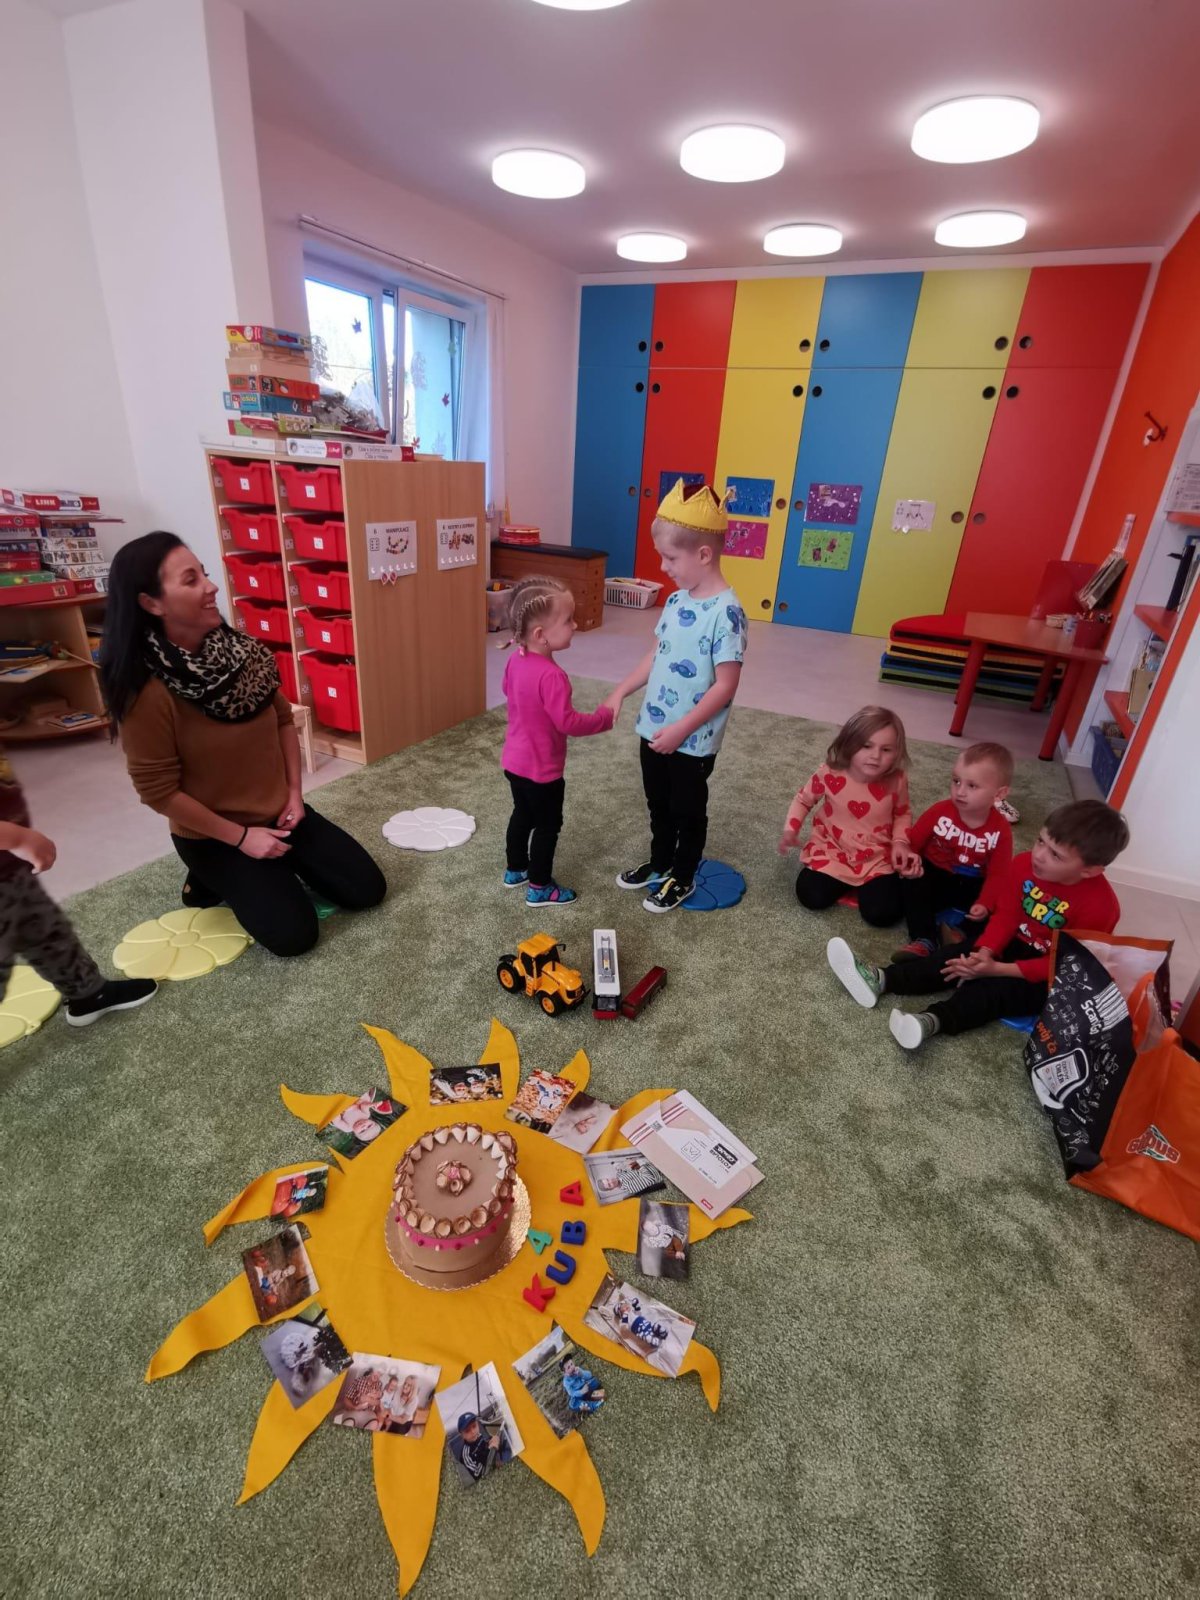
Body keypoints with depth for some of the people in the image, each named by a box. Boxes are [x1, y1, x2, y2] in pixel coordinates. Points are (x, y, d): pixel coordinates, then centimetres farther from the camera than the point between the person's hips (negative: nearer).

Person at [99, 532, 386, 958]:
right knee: (294, 934, -12)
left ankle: (274, 869, 21)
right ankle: (211, 881, 13)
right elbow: (158, 791, -18)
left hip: (279, 812, 6)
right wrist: (241, 837, -15)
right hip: (212, 836, -5)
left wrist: (294, 793, -2)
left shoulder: (240, 651, -6)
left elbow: (283, 720, 6)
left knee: (367, 890, 1)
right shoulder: (149, 693, -23)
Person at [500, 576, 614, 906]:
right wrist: (604, 717, -15)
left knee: (522, 815, 24)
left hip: (515, 761, 8)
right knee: (548, 825, 9)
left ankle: (515, 870, 41)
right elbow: (568, 723, -28)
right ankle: (539, 888, 22)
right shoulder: (550, 675, -30)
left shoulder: (516, 659, -3)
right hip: (542, 768, -8)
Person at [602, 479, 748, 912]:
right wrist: (619, 693, 11)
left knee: (688, 810, 13)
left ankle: (683, 878, 32)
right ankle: (659, 863, 43)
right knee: (658, 804, 22)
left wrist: (681, 729, -22)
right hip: (653, 729, 7)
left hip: (692, 740, -7)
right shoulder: (676, 600, 3)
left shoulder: (726, 612, -21)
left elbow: (726, 686, -22)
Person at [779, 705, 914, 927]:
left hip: (876, 857, 0)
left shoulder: (896, 782, -15)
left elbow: (903, 814, 6)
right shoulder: (830, 774, -18)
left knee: (882, 913, -17)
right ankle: (846, 881, 13)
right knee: (812, 897, -20)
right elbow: (804, 799, 1)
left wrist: (900, 842, -11)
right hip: (831, 850, 0)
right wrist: (790, 830, -12)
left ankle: (866, 883, 17)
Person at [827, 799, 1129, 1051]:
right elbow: (1006, 914, -5)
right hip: (1017, 944, 6)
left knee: (997, 987, -30)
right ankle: (882, 979, -28)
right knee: (962, 956, -15)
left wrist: (997, 968, -29)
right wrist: (986, 951, -21)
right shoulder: (1024, 864, -13)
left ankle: (934, 1020, -51)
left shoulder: (1098, 906, -28)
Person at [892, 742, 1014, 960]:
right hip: (935, 875, -1)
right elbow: (912, 842, -4)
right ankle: (924, 941, -34)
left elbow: (997, 874, -12)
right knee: (912, 884, -30)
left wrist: (985, 904, -26)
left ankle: (962, 933, -26)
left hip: (972, 886, 1)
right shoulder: (940, 812, -14)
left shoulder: (1000, 830, -13)